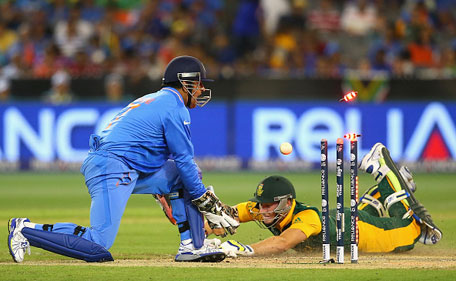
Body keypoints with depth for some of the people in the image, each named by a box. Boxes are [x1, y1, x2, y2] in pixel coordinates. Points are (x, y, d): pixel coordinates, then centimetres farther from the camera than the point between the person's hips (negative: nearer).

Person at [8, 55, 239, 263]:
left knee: (186, 174, 14)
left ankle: (192, 246, 7)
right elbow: (184, 160, -7)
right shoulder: (174, 107, -4)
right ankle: (27, 230, -9)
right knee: (98, 246, -19)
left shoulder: (152, 100, 26)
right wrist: (207, 203, 0)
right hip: (112, 171, -11)